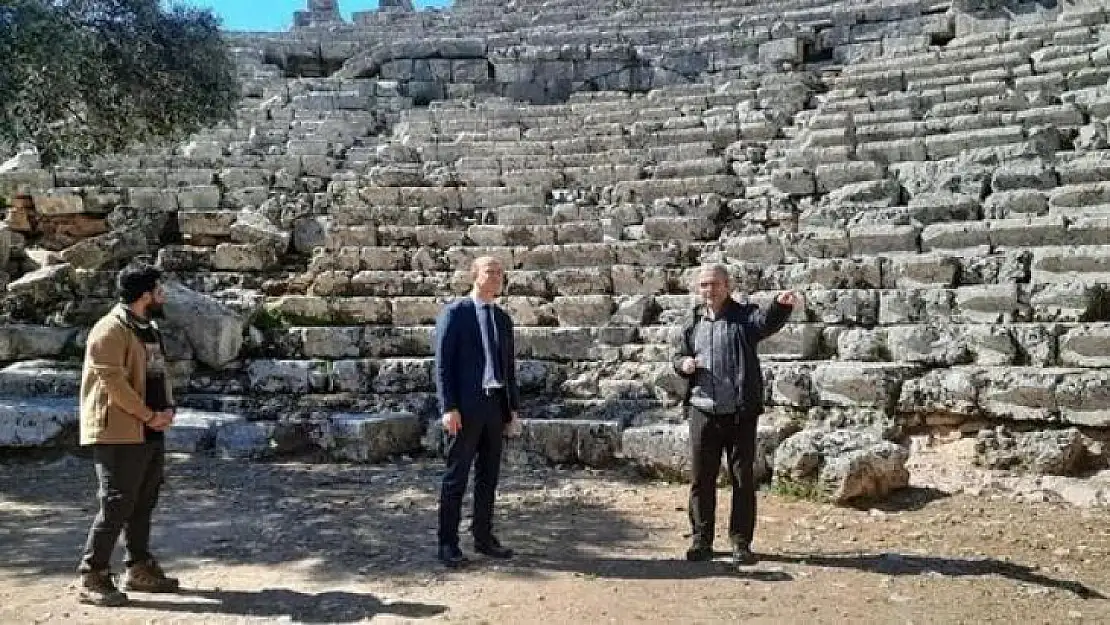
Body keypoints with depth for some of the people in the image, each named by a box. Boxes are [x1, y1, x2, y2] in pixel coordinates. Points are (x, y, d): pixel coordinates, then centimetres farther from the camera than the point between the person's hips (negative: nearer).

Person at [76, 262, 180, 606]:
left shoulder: (149, 329, 15)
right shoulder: (110, 330, -15)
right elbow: (113, 381, -21)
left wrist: (168, 409, 2)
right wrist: (149, 415, -17)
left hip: (151, 433, 9)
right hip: (120, 433, -9)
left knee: (143, 503, 14)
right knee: (117, 505, -7)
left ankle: (140, 568, 25)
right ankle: (92, 577, 4)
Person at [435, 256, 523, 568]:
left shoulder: (503, 319, 14)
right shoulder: (454, 312, -3)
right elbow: (442, 363, -8)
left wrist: (514, 408, 12)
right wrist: (448, 407, -15)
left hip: (496, 404, 6)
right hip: (466, 406, -6)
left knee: (489, 476, 11)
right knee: (456, 476, 1)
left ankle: (484, 537, 22)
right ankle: (448, 543, 10)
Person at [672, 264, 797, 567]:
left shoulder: (745, 317, -2)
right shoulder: (693, 323, 10)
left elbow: (767, 321, -24)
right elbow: (678, 355, 21)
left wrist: (782, 306, -46)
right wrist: (683, 363, -3)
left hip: (741, 413, -3)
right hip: (702, 412, 3)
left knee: (743, 479, 4)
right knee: (701, 478, 8)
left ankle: (741, 543, 17)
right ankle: (702, 540, 20)